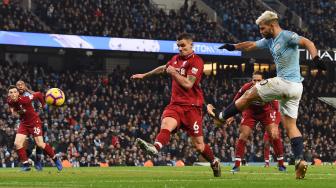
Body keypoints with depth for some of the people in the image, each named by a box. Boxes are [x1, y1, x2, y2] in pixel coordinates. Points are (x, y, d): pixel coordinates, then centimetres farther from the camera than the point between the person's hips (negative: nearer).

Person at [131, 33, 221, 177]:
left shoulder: (196, 61, -6)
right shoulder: (176, 59, 16)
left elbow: (188, 84, -16)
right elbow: (163, 68, 37)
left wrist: (173, 73, -10)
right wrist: (144, 75, 46)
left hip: (192, 106, -5)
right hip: (176, 104, 5)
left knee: (198, 144, -1)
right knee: (166, 124, -29)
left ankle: (214, 162, 26)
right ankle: (156, 147, -58)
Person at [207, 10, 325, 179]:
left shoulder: (286, 36, -9)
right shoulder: (269, 41, 18)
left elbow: (307, 43, -20)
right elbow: (251, 45, 32)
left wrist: (315, 58, -35)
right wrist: (233, 47, 40)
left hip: (283, 83, -9)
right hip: (295, 88, 9)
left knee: (248, 95, 6)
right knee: (290, 125, 4)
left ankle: (221, 116, 20)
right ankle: (300, 159, -8)